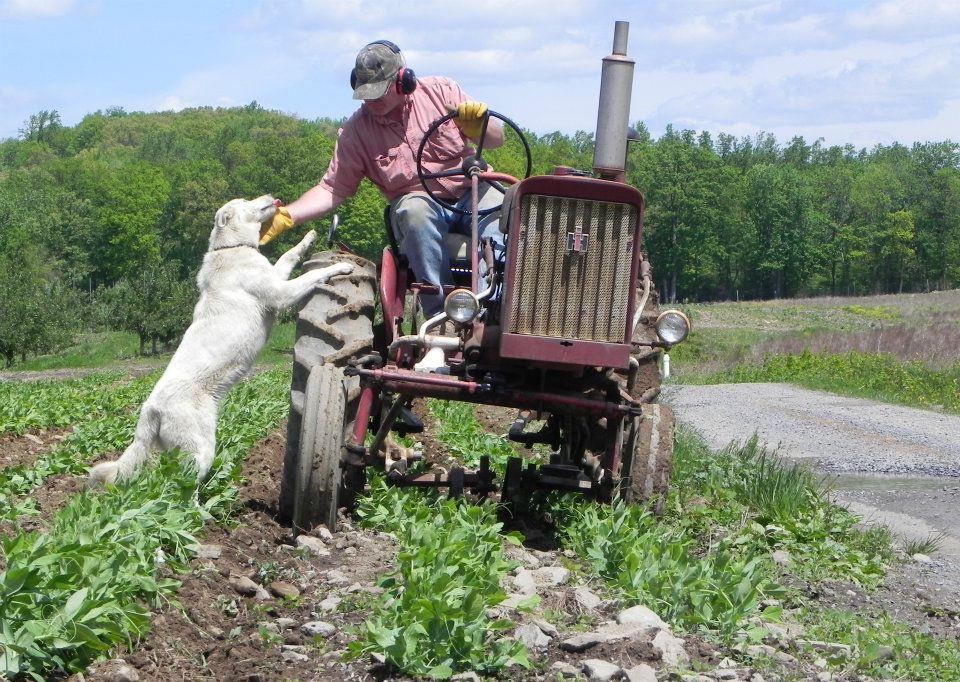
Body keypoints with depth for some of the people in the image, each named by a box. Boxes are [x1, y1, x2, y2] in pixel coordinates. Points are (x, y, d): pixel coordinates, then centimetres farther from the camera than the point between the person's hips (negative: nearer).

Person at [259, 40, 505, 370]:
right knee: (415, 209, -37)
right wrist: (286, 216, -16)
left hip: (473, 190, 1)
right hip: (420, 200, -1)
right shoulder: (355, 131, 0)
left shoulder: (441, 91, 1)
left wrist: (479, 123, -19)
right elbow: (333, 189, -2)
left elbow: (496, 141, 5)